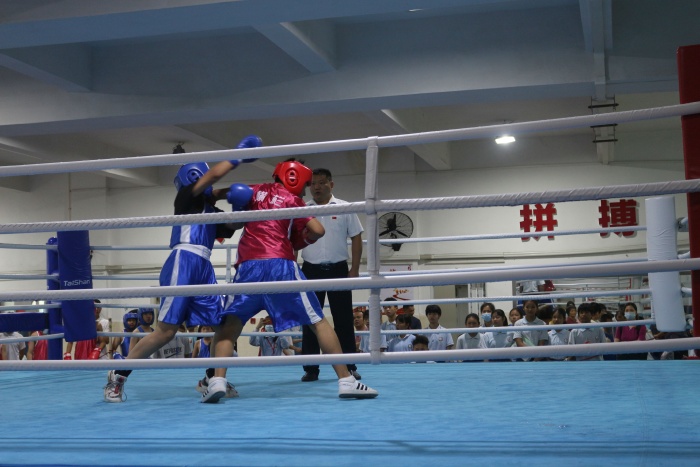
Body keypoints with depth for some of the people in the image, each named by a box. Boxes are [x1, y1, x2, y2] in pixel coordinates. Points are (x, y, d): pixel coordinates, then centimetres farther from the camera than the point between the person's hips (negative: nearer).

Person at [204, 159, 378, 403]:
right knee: (319, 322, 5)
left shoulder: (255, 191, 21)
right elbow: (318, 231, 1)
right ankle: (346, 381, 0)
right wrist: (301, 239, 18)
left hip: (249, 266, 2)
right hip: (281, 265, -2)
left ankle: (217, 380, -10)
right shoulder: (292, 199, 12)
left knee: (228, 325, 11)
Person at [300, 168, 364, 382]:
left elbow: (356, 238, 3)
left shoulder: (344, 208, 3)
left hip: (338, 269, -1)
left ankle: (349, 367, 8)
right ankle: (311, 369, 8)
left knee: (343, 319, 2)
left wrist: (354, 269, -3)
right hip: (311, 270, 1)